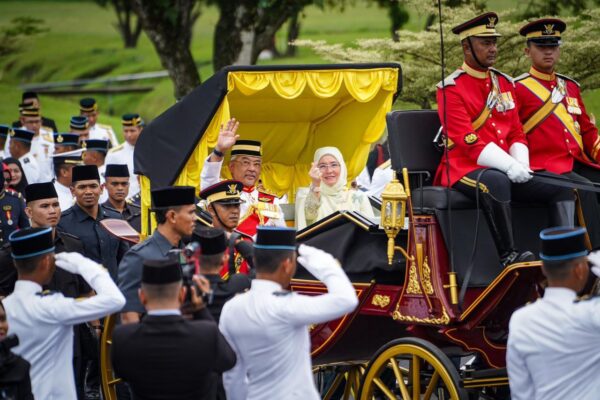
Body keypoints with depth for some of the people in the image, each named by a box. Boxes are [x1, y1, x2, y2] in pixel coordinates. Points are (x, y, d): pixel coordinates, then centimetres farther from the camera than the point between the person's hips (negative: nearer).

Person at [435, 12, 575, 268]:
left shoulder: (505, 83, 14)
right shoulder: (451, 89, -8)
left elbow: (517, 134, 14)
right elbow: (468, 142, -17)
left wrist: (521, 164, -7)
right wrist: (509, 166, -26)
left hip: (505, 170, 7)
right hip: (465, 169, -7)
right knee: (497, 182, -40)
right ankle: (508, 255, -32)